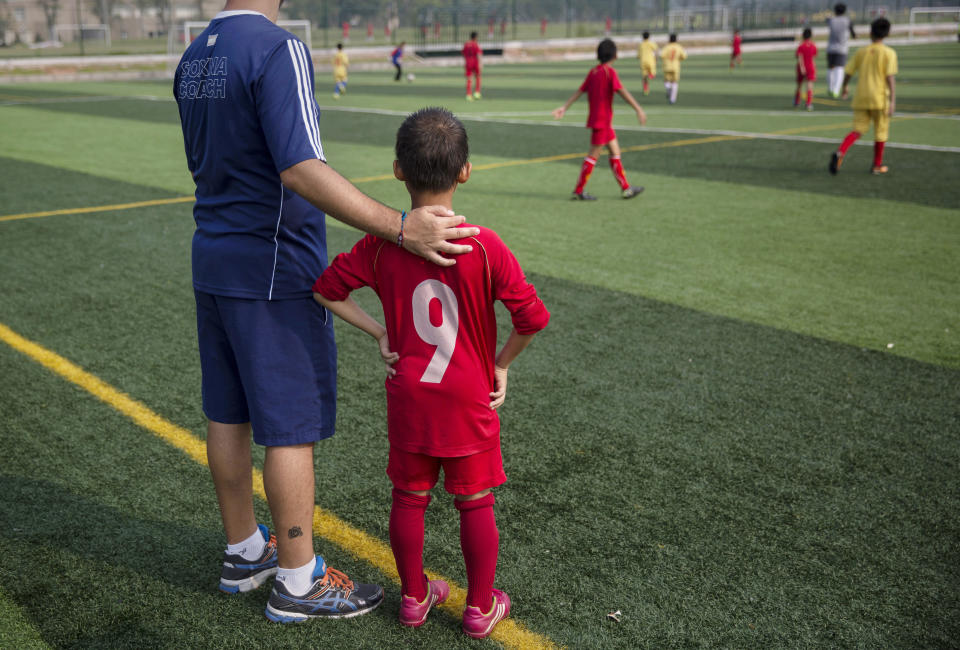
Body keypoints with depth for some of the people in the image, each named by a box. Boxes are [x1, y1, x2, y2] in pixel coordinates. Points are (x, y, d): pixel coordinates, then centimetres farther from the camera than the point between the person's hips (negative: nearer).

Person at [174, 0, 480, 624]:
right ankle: (298, 581, 15)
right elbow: (300, 170, -28)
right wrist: (402, 227, -32)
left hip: (213, 263, 9)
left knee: (228, 415, 16)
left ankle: (244, 552, 33)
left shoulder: (193, 58, 10)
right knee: (292, 427, 2)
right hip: (274, 273, -9)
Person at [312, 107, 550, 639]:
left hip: (408, 399, 2)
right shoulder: (484, 246, -16)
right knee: (475, 503, 12)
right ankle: (481, 607, 25)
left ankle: (414, 597, 32)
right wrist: (502, 362, -1)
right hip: (469, 403, -2)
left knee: (408, 499, 16)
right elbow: (533, 317, -17)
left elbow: (325, 290, 0)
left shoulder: (381, 245, -8)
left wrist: (378, 333, 5)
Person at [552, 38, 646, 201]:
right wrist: (639, 109, -24)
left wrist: (564, 107, 4)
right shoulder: (610, 72, -14)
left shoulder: (593, 72, 8)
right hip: (602, 120, -8)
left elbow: (579, 91, 5)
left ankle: (625, 188, 16)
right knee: (593, 155, -3)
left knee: (615, 152, 12)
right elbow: (622, 92, -22)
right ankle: (578, 191, 2)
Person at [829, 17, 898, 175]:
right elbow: (890, 77, -12)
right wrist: (892, 101, -14)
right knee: (881, 131, 12)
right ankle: (877, 165, 20)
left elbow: (848, 72, 8)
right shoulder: (889, 53, -4)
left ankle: (840, 153, -22)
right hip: (880, 97, -3)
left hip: (861, 97, 3)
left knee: (858, 129, 4)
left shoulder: (861, 52, 6)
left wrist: (844, 88, 27)